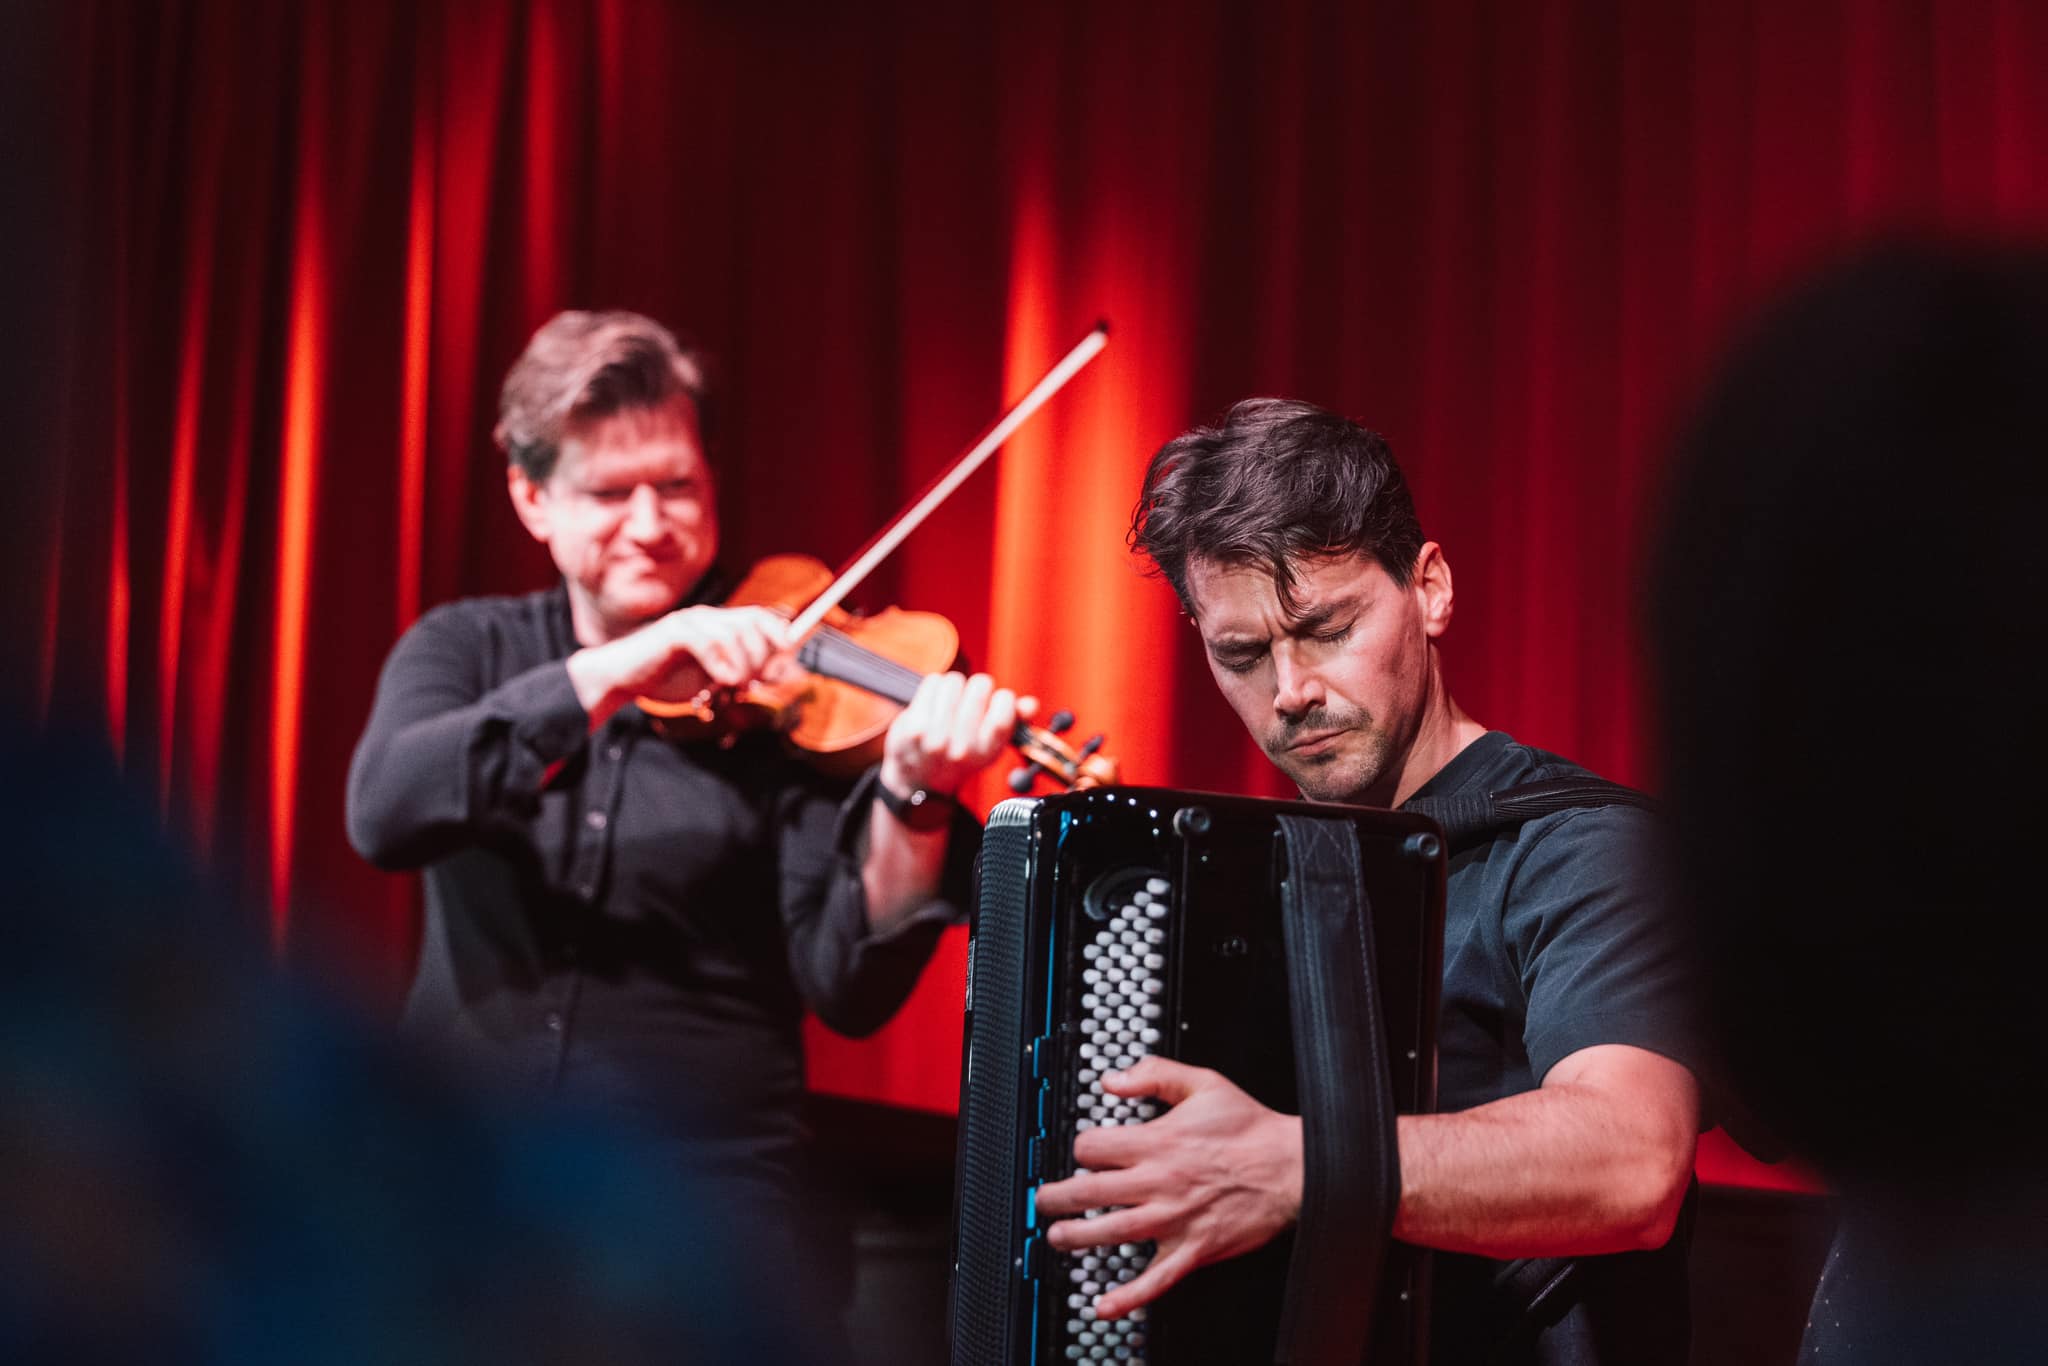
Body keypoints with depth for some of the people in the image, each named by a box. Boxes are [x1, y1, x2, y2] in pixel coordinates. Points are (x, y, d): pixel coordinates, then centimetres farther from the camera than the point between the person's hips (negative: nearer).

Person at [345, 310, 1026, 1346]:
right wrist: (611, 671, -21)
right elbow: (385, 813, -12)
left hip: (705, 1183, -2)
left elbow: (851, 988, -7)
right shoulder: (466, 648, 9)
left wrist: (910, 797, -23)